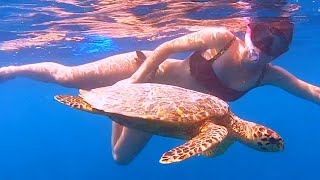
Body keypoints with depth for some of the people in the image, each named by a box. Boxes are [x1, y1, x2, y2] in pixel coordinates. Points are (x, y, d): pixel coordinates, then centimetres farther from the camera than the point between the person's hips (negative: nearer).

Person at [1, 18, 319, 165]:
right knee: (66, 76, -8)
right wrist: (134, 81, -23)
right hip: (147, 70, -5)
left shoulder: (267, 74, -11)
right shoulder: (222, 38, -24)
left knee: (121, 156, 15)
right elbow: (167, 47, -20)